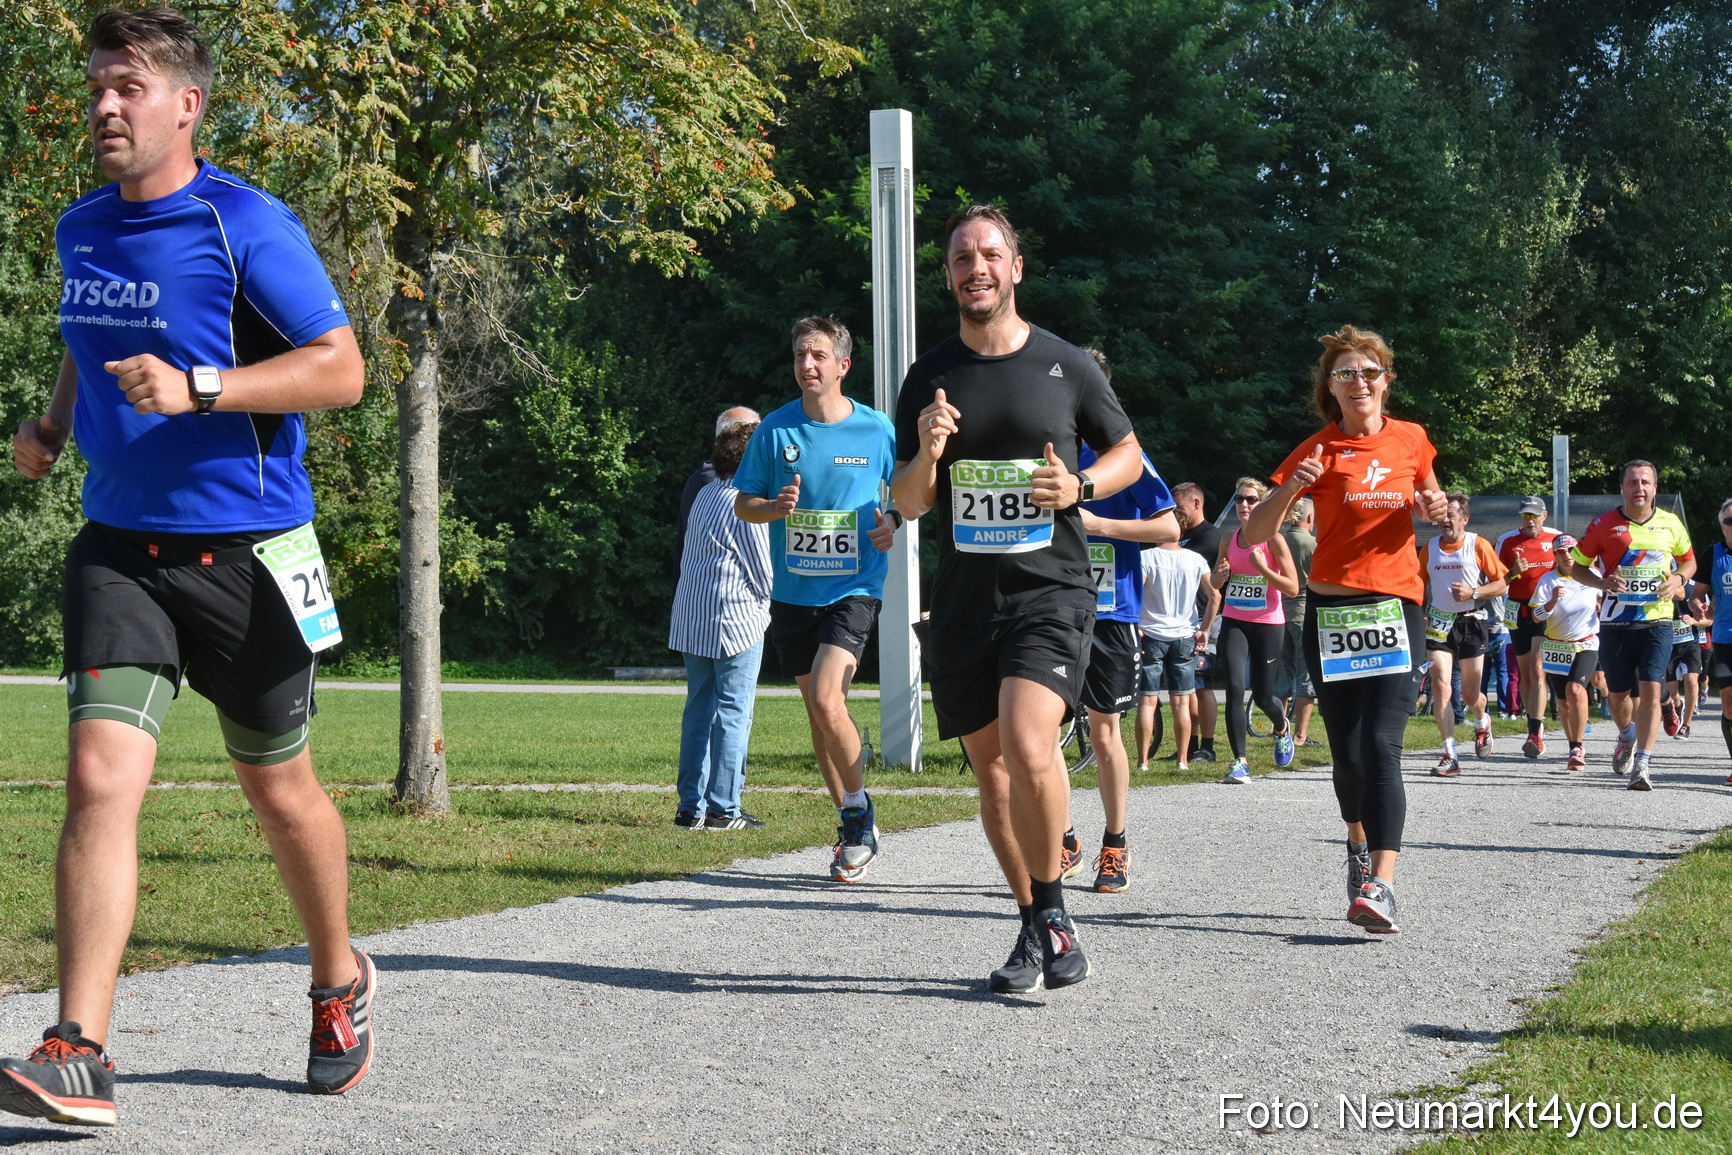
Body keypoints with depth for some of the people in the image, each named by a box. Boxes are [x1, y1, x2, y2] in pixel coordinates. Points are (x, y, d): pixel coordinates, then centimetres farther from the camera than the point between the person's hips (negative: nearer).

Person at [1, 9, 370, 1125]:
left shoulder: (248, 225, -11)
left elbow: (341, 366, -14)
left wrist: (196, 390, -25)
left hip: (246, 552, -4)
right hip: (119, 548, 4)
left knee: (281, 792, 11)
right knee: (99, 778, -14)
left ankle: (340, 985, 38)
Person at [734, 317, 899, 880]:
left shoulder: (877, 429, -3)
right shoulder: (775, 429, 0)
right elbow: (743, 503, 7)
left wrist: (893, 519, -7)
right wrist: (775, 507, -14)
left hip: (854, 587, -3)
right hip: (793, 592, 3)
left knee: (826, 700, -20)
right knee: (819, 711, 9)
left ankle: (859, 813, 1)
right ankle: (853, 827, 23)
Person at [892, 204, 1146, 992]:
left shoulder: (1066, 366, 3)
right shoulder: (929, 379, 8)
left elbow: (1128, 453, 15)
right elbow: (908, 504, 10)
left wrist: (1081, 487, -6)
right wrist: (928, 454, -11)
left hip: (1050, 589, -3)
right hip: (962, 596, 4)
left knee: (1028, 747, -23)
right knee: (991, 769, 7)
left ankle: (1051, 911, -5)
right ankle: (1037, 929, 21)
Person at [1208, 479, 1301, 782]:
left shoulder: (1273, 540, -8)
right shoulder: (1229, 540, 6)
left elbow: (1293, 588, -10)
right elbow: (1214, 583, 18)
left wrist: (1262, 568, -21)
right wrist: (1221, 574, -5)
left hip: (1268, 624, -3)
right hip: (1234, 623, 3)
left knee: (1262, 695, 7)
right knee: (1234, 688, -15)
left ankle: (1282, 729, 44)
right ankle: (1239, 761, -11)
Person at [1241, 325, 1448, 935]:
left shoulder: (1411, 440, 5)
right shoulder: (1318, 451, 0)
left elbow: (1429, 500, 24)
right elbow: (1254, 535, -3)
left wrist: (1435, 507, 0)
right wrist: (1289, 490, -21)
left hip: (1395, 605, 0)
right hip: (1331, 609, 0)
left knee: (1382, 746, -16)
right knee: (1347, 752, 6)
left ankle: (1380, 886, -24)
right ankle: (1359, 843, 36)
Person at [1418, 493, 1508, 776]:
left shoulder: (1479, 545, -4)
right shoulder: (1429, 548, 6)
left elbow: (1501, 585, -2)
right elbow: (1422, 583, 20)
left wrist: (1473, 592, -17)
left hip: (1471, 623, -2)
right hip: (1439, 622, 2)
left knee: (1470, 694, 6)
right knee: (1440, 685, -15)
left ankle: (1482, 722, 45)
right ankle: (1450, 755, -14)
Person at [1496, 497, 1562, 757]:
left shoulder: (1556, 539, 3)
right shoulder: (1507, 541, 3)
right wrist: (1513, 572, -15)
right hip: (1518, 612, 2)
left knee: (1538, 671, -14)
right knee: (1525, 674, 10)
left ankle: (1536, 734, -20)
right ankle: (1535, 726, 24)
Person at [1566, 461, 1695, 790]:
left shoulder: (1670, 523, 5)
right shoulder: (1604, 524, 0)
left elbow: (1689, 561, 19)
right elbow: (1577, 565, 7)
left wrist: (1678, 579, -3)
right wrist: (1603, 582, -12)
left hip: (1656, 621, 0)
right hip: (1615, 623, 1)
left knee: (1650, 689, -14)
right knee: (1619, 694, 10)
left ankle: (1643, 764, -13)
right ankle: (1627, 736, 43)